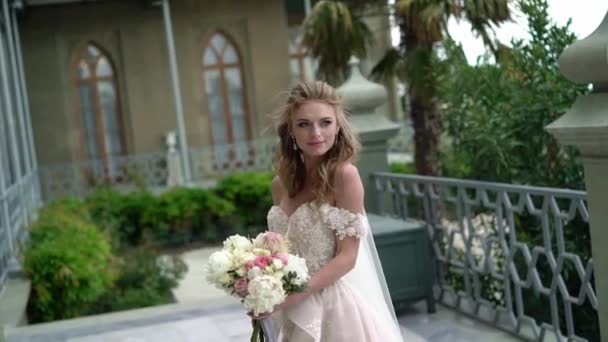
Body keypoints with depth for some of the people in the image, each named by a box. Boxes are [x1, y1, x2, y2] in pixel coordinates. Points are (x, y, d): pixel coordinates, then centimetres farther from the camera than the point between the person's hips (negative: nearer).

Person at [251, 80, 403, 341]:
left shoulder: (344, 175, -14)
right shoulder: (281, 183, 3)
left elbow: (347, 257, -15)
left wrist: (293, 295, -21)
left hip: (336, 305, -5)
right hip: (294, 312, 5)